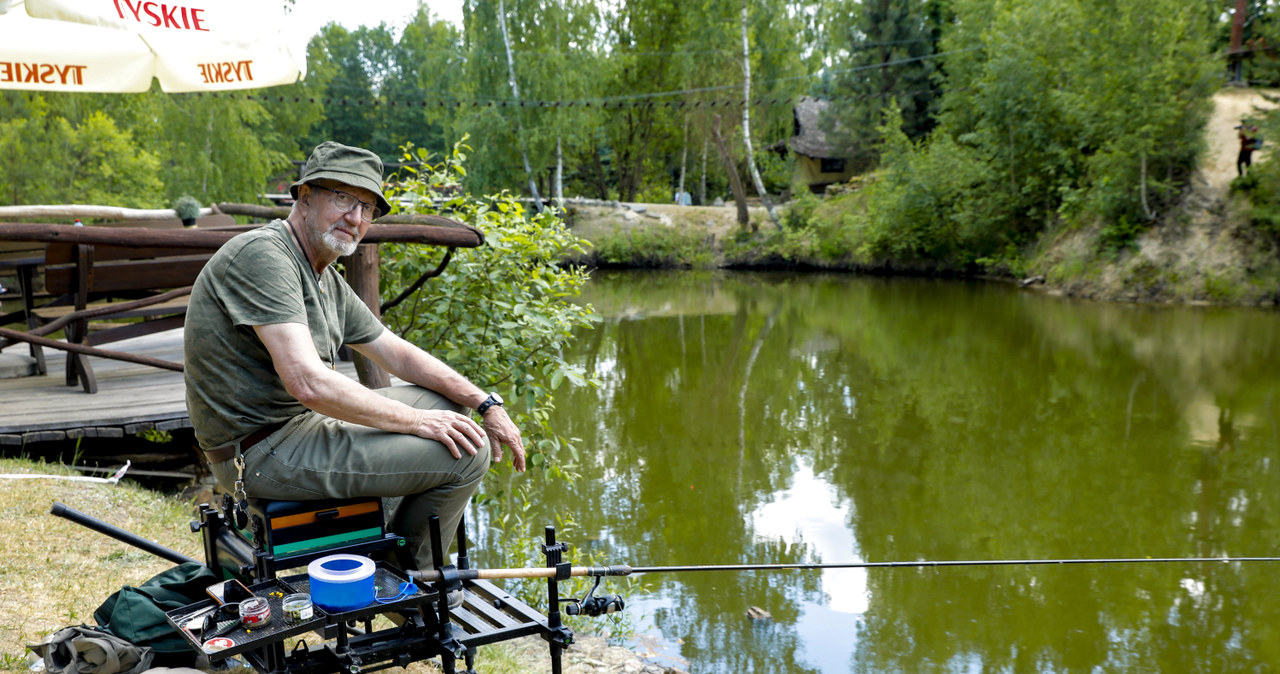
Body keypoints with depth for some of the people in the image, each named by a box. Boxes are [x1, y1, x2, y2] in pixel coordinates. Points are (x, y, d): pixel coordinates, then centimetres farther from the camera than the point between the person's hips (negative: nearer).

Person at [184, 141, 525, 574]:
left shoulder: (328, 281, 12)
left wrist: (486, 404, 5)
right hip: (263, 454, -11)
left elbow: (398, 355, 16)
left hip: (302, 424, 11)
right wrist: (415, 420, -19)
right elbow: (309, 383, -28)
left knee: (447, 403, 21)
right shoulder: (263, 254, -19)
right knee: (466, 449, -15)